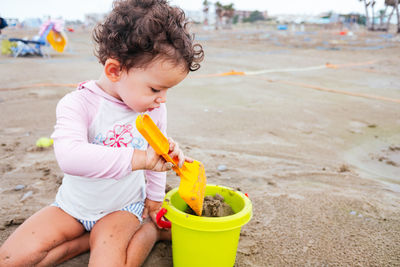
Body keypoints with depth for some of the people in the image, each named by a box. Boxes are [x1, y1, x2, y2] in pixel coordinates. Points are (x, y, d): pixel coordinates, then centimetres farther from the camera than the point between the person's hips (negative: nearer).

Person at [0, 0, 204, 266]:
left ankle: (149, 230, 0)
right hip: (74, 205, 1)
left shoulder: (155, 109, -11)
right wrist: (140, 158, -48)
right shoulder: (78, 103, -23)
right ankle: (99, 239, -2)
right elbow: (69, 156, -43)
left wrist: (154, 198, 14)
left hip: (124, 206, -1)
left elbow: (156, 156, 6)